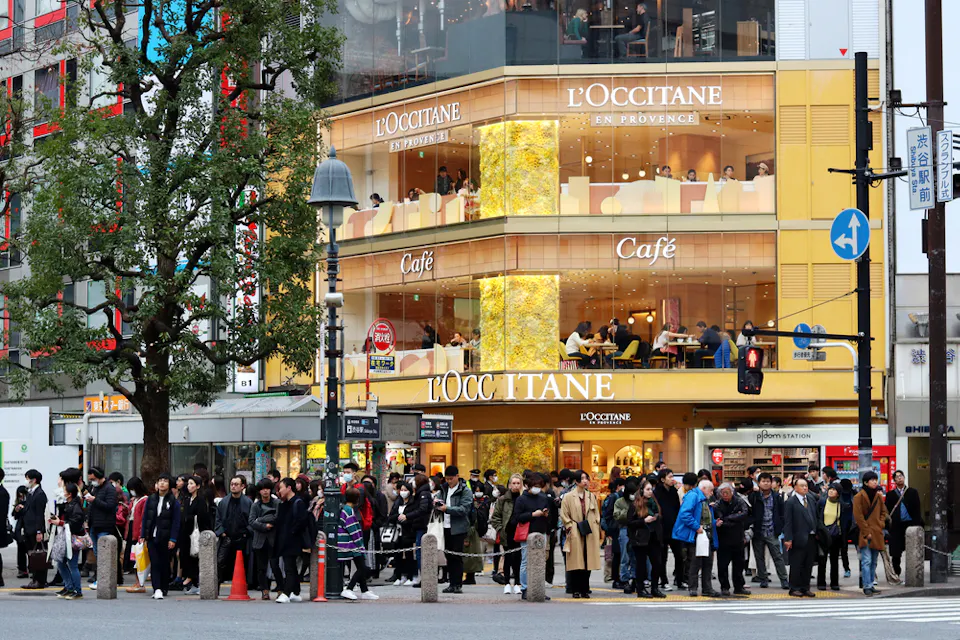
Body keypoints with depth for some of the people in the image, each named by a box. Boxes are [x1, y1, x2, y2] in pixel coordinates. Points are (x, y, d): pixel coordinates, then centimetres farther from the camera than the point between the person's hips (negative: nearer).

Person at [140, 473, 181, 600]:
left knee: (165, 564, 5)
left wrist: (172, 539, -10)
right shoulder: (151, 499, 10)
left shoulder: (173, 501, 0)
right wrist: (143, 535, 5)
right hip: (152, 537, 2)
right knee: (154, 563, -7)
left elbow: (176, 522, -3)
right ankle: (157, 589, -12)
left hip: (165, 538, -2)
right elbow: (145, 518, 12)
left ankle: (164, 588, 17)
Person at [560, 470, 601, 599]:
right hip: (575, 534, -4)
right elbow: (564, 515, 0)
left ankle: (585, 590, 8)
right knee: (576, 563, -5)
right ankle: (576, 590, 0)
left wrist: (595, 529, 7)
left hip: (590, 534, 4)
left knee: (588, 562, 2)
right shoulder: (568, 497, 0)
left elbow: (597, 515, 17)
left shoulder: (591, 496, 12)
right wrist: (570, 527, -8)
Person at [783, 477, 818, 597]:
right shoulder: (790, 502, -7)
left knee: (808, 565, 10)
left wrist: (817, 533, 11)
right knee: (796, 565, 0)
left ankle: (805, 588, 17)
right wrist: (788, 539, -14)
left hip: (811, 538, 6)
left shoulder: (811, 498, 12)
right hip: (799, 538, -6)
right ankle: (794, 589, 7)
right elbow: (787, 522, -9)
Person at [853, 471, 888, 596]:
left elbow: (883, 512, 20)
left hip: (877, 534, 6)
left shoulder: (878, 496, 12)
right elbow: (858, 516, -9)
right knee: (866, 561, -11)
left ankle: (871, 585, 17)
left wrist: (880, 524, 2)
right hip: (865, 535, -6)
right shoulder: (859, 497, -6)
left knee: (874, 562, 10)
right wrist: (866, 532, -12)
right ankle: (867, 587, -12)